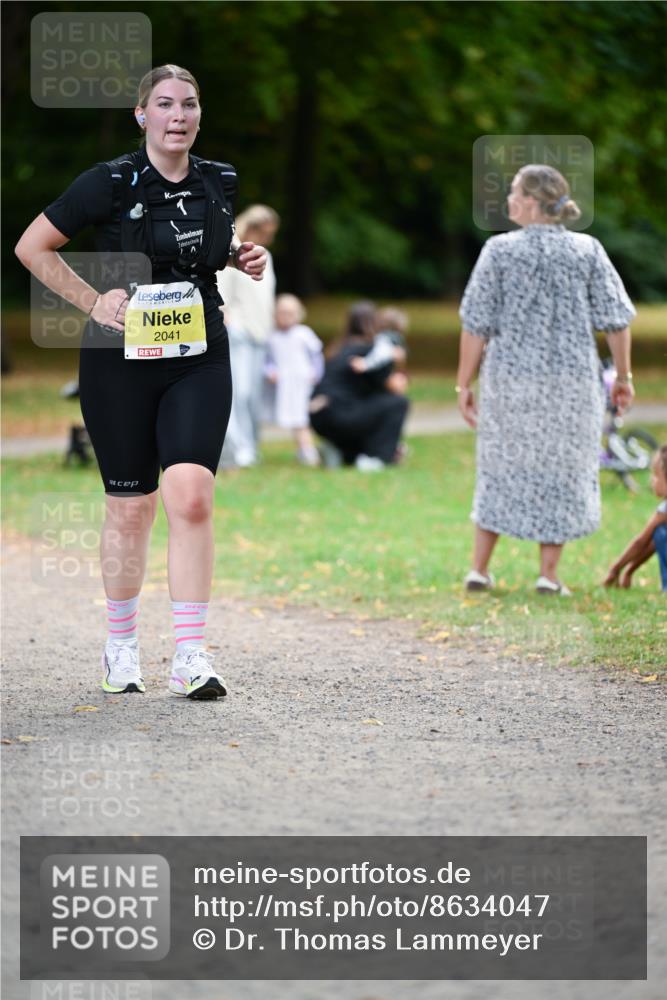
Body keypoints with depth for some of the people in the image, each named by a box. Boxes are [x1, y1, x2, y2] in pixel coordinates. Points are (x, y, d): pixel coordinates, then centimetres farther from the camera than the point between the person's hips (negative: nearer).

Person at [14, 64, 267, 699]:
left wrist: (243, 262, 5)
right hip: (120, 362, -2)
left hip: (199, 361, 2)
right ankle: (121, 645, 23)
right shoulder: (110, 184, -7)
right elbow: (31, 247, -1)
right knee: (131, 506, 5)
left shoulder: (218, 184, 7)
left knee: (191, 497, -14)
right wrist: (92, 302, -7)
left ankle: (191, 657, -14)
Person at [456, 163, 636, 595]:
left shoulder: (500, 250, -6)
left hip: (509, 380, 0)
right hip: (572, 381, 0)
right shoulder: (588, 251, -3)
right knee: (562, 472, 10)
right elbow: (616, 320, -2)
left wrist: (465, 384, 2)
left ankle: (479, 569, 16)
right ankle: (549, 574, 10)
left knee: (503, 468, 14)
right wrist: (623, 376, 9)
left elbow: (477, 325, -6)